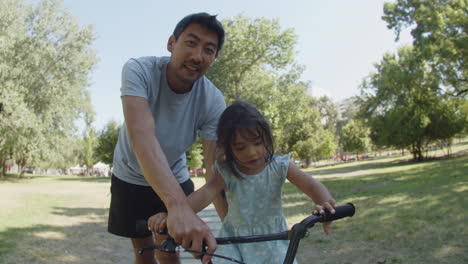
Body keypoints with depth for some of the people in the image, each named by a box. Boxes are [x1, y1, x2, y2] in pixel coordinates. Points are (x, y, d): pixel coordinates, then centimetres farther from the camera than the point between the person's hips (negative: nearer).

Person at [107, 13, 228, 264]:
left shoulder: (213, 101, -24)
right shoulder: (139, 70, -30)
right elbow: (142, 136, -46)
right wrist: (179, 206, -59)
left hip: (174, 178, 1)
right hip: (130, 177, 0)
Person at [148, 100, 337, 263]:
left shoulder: (279, 166, -13)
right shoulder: (226, 173, -14)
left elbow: (310, 185, -24)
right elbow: (205, 193, -28)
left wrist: (324, 203, -48)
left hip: (272, 238, 1)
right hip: (235, 239, 0)